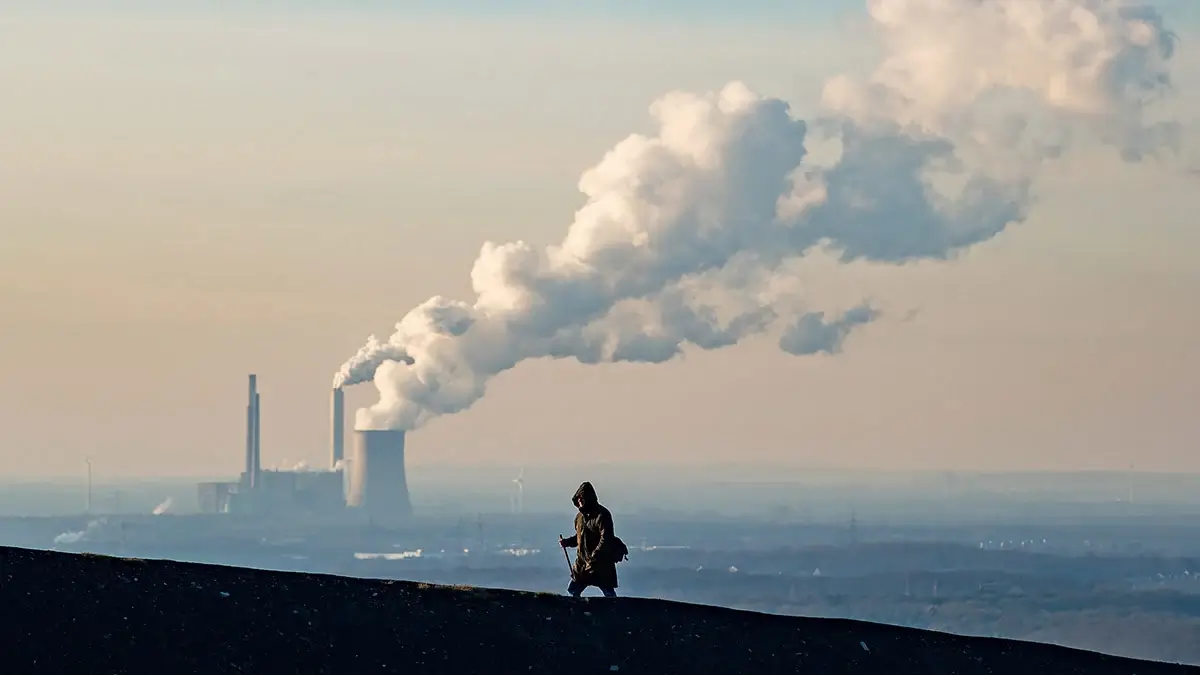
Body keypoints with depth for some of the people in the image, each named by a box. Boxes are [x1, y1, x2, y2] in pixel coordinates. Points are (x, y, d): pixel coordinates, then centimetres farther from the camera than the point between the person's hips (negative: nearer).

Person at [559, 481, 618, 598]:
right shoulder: (580, 516, 11)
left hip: (602, 565, -8)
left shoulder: (602, 515, -14)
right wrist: (567, 542, 3)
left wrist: (593, 558, -25)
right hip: (582, 562, 8)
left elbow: (606, 540, -20)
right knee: (572, 592, 5)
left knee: (609, 595, -4)